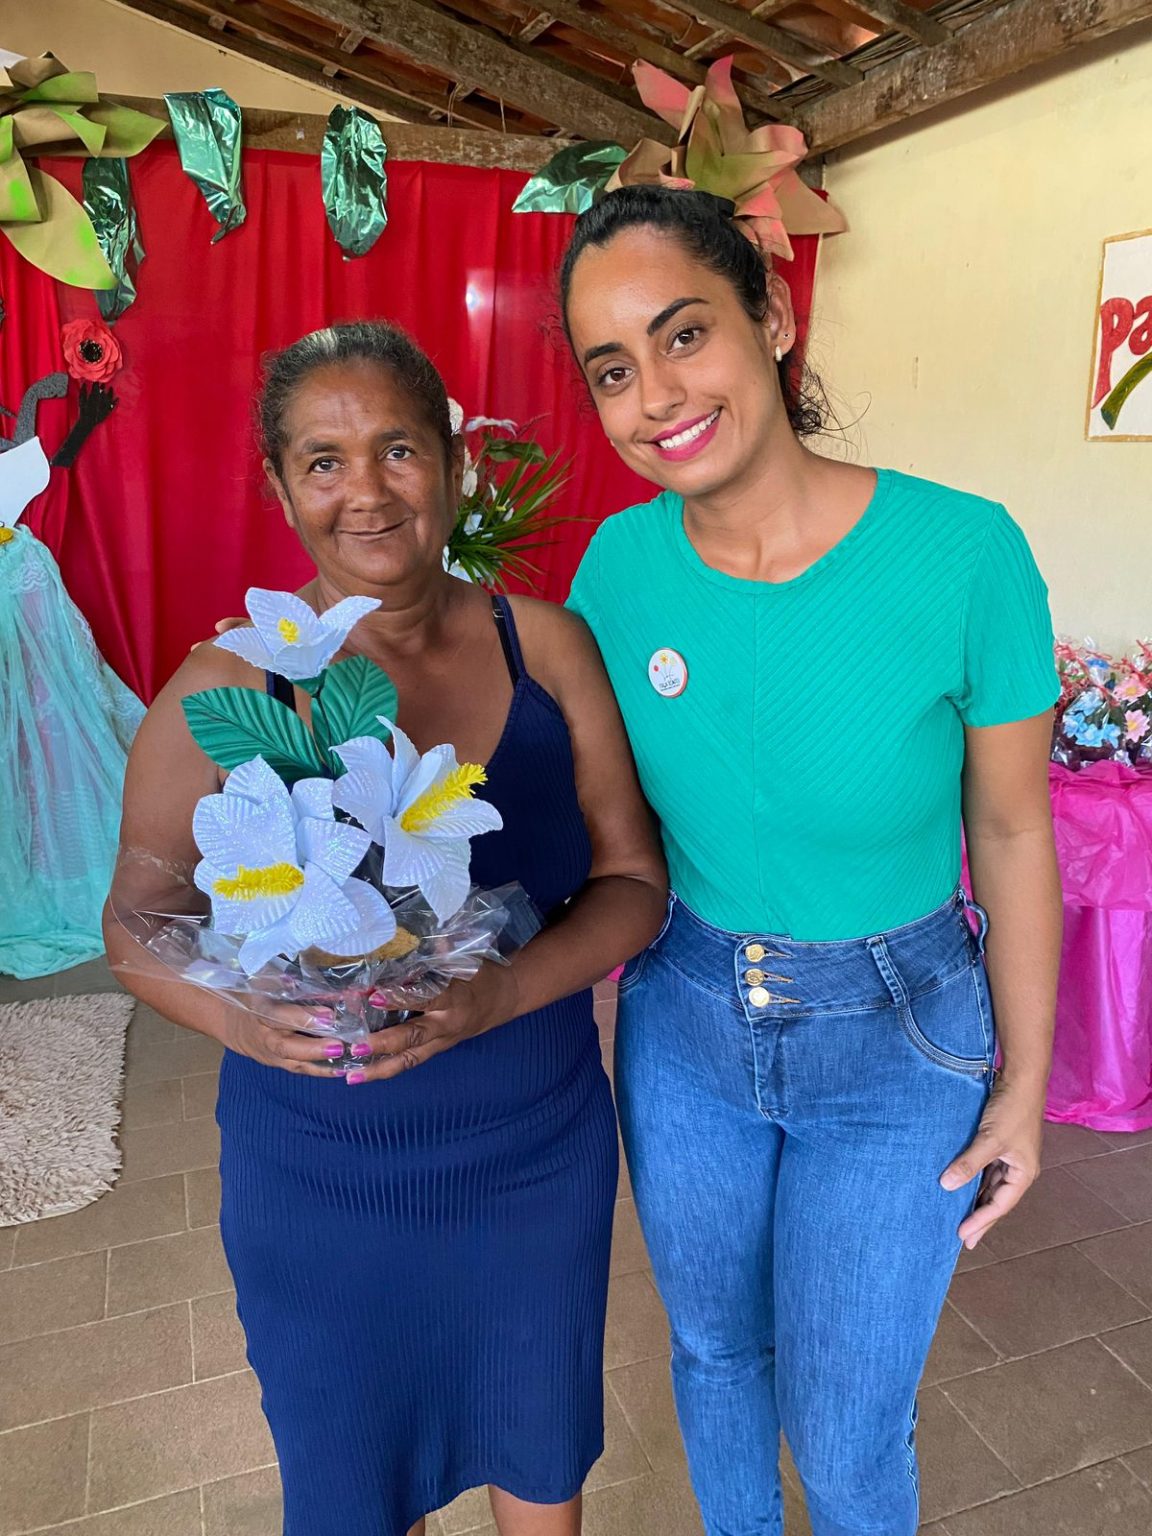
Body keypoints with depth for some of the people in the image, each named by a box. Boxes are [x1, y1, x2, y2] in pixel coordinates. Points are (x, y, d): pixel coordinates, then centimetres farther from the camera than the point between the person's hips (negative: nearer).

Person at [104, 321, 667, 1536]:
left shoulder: (545, 645, -9)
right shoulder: (224, 688, -13)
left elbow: (631, 879, -7)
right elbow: (138, 922, -4)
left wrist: (502, 993, -25)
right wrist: (233, 1012, -26)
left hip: (543, 1148, 2)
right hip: (321, 1174, -1)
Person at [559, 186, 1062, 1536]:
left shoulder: (962, 554, -21)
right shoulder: (619, 564, -12)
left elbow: (1012, 836, -9)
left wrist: (1023, 1085, -1)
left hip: (895, 1041, -2)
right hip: (681, 1027, 3)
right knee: (713, 1348, 26)